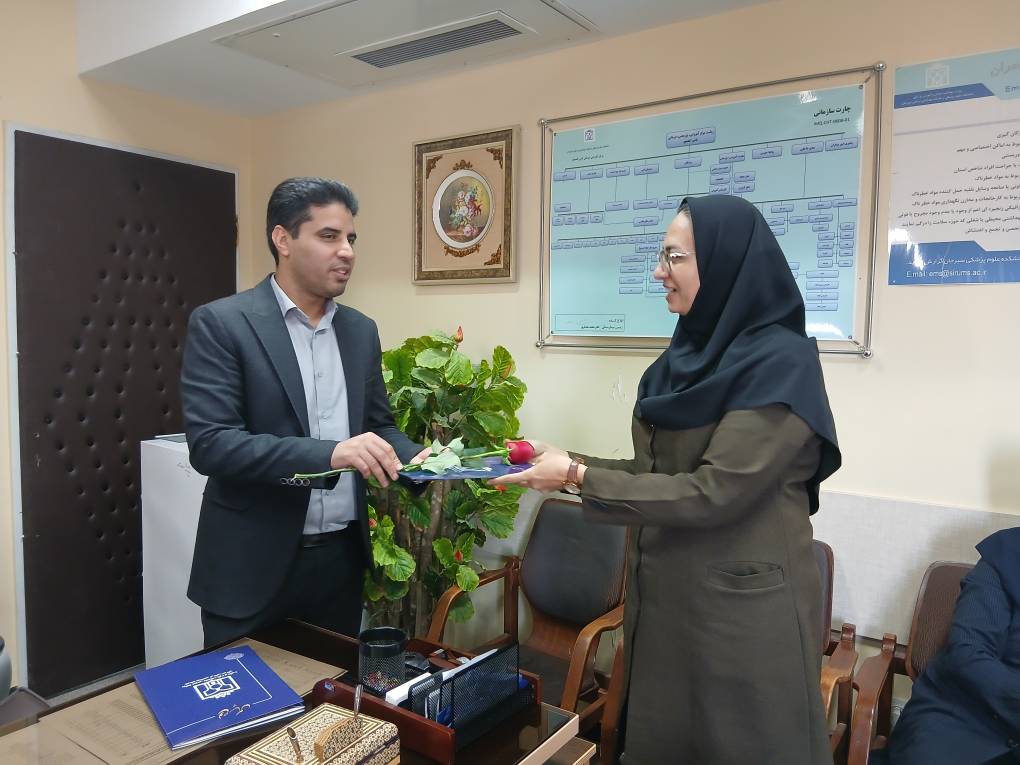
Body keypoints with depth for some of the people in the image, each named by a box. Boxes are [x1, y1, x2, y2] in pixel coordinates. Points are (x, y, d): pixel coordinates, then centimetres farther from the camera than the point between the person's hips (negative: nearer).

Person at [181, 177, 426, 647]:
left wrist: (416, 457, -9)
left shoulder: (361, 330, 7)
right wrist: (328, 454, -30)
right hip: (255, 564, -5)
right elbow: (209, 444, -19)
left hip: (342, 557, 5)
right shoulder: (220, 324, -10)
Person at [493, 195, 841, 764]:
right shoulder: (692, 353, 6)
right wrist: (567, 462, -3)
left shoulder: (782, 364, -19)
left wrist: (578, 477, -20)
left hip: (742, 605, -7)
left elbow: (712, 492, -24)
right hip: (664, 592, 8)